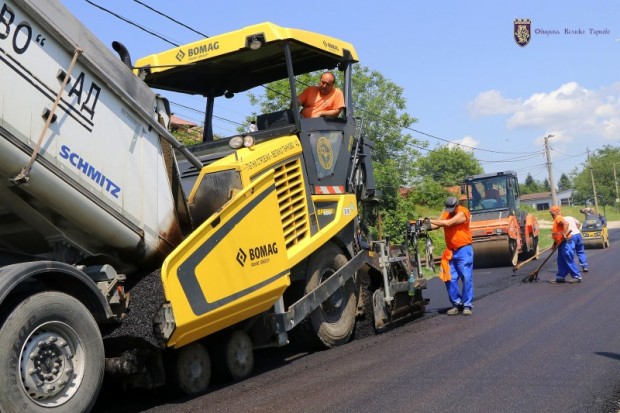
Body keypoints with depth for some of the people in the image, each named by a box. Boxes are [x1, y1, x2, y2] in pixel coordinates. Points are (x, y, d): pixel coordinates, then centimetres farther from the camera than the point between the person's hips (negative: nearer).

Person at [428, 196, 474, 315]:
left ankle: (467, 305, 1)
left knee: (467, 278, -5)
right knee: (450, 279, 3)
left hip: (464, 250, -6)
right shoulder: (446, 212, 8)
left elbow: (448, 223, -24)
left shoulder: (462, 213, -13)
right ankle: (457, 304, 13)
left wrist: (429, 220, -23)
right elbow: (437, 224, 1)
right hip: (450, 251, 6)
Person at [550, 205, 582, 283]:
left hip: (565, 243, -11)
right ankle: (560, 277, 19)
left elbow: (566, 223, -32)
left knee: (569, 260, -7)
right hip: (562, 244, 11)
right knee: (561, 261, 13)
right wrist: (555, 243, 21)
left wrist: (564, 234, -33)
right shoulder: (556, 220, 20)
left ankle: (577, 277, -3)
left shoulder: (559, 218, -11)